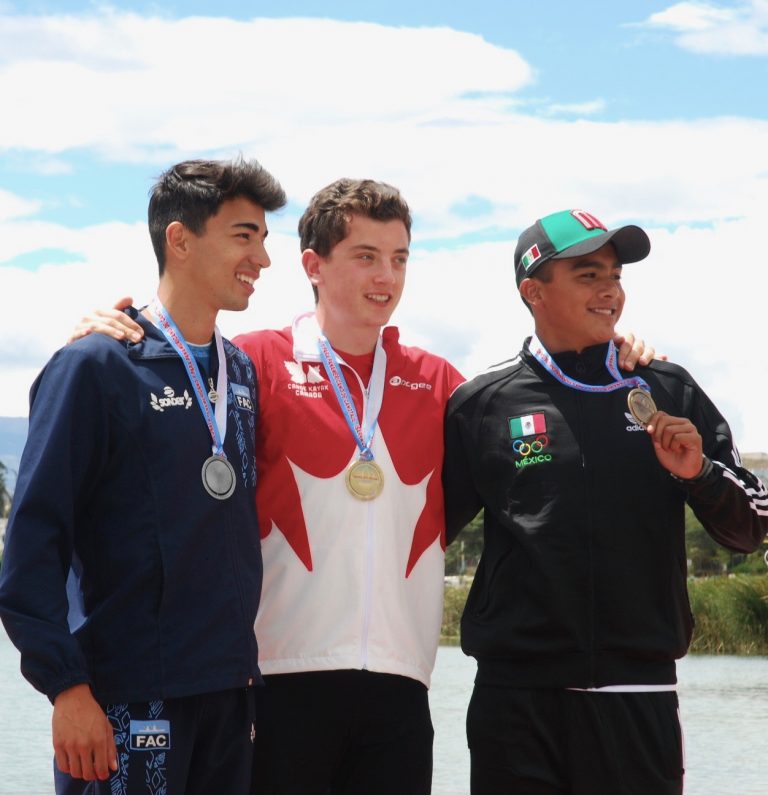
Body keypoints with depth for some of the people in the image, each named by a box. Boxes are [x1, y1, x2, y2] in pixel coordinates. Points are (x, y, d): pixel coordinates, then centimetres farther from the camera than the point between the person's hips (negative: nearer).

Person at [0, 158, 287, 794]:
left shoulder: (242, 372, 12)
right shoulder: (97, 366, -7)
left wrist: (245, 659, 12)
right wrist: (65, 684, -16)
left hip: (231, 692, 6)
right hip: (126, 699, -6)